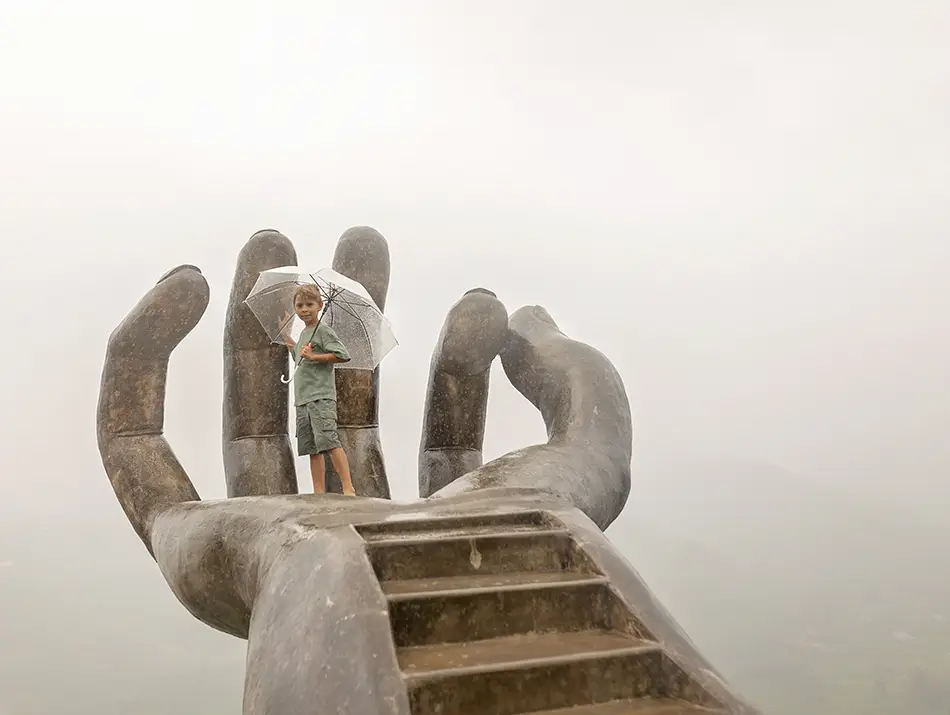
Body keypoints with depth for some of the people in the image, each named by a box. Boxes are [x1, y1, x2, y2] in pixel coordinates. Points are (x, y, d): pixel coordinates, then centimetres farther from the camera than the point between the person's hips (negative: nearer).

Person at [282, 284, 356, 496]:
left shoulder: (323, 330, -4)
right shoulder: (304, 334, 20)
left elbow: (343, 355, -15)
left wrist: (313, 356, -18)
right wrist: (286, 337, 33)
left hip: (321, 397, -8)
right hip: (302, 399, 9)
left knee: (328, 441, -18)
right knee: (312, 448, 6)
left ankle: (348, 488, -18)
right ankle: (319, 492, 9)